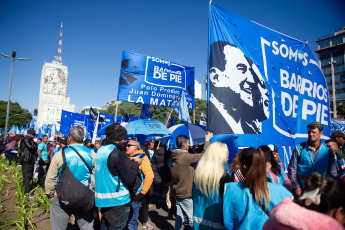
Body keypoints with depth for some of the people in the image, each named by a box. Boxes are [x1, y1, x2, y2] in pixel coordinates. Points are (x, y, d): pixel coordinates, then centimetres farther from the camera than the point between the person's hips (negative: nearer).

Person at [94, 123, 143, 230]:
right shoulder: (117, 153, -21)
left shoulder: (100, 151, 6)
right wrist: (136, 163, -4)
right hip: (117, 201, -8)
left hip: (102, 200, 8)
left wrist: (129, 161, 10)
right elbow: (130, 179, -20)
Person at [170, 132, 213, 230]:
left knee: (179, 216, 18)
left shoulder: (174, 156, 2)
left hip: (177, 192, 8)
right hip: (186, 194, -8)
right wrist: (207, 140, -7)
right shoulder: (186, 157, -24)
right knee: (192, 218, 5)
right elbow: (203, 156, -19)